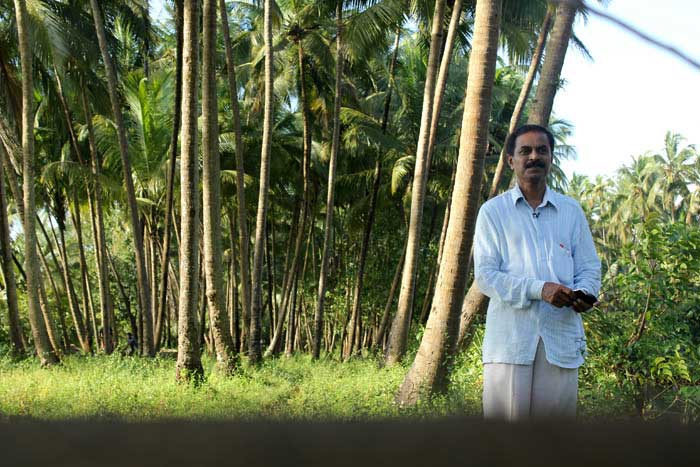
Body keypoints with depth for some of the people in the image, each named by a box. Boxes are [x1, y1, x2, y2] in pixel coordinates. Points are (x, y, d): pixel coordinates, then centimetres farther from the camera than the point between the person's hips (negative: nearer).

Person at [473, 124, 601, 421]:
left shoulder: (571, 211, 16)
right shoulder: (493, 211, 7)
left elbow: (589, 268, 15)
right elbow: (485, 276, -2)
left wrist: (585, 293, -9)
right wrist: (539, 289, -15)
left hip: (561, 337, 2)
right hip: (509, 339, -2)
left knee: (558, 412, 1)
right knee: (504, 416, -6)